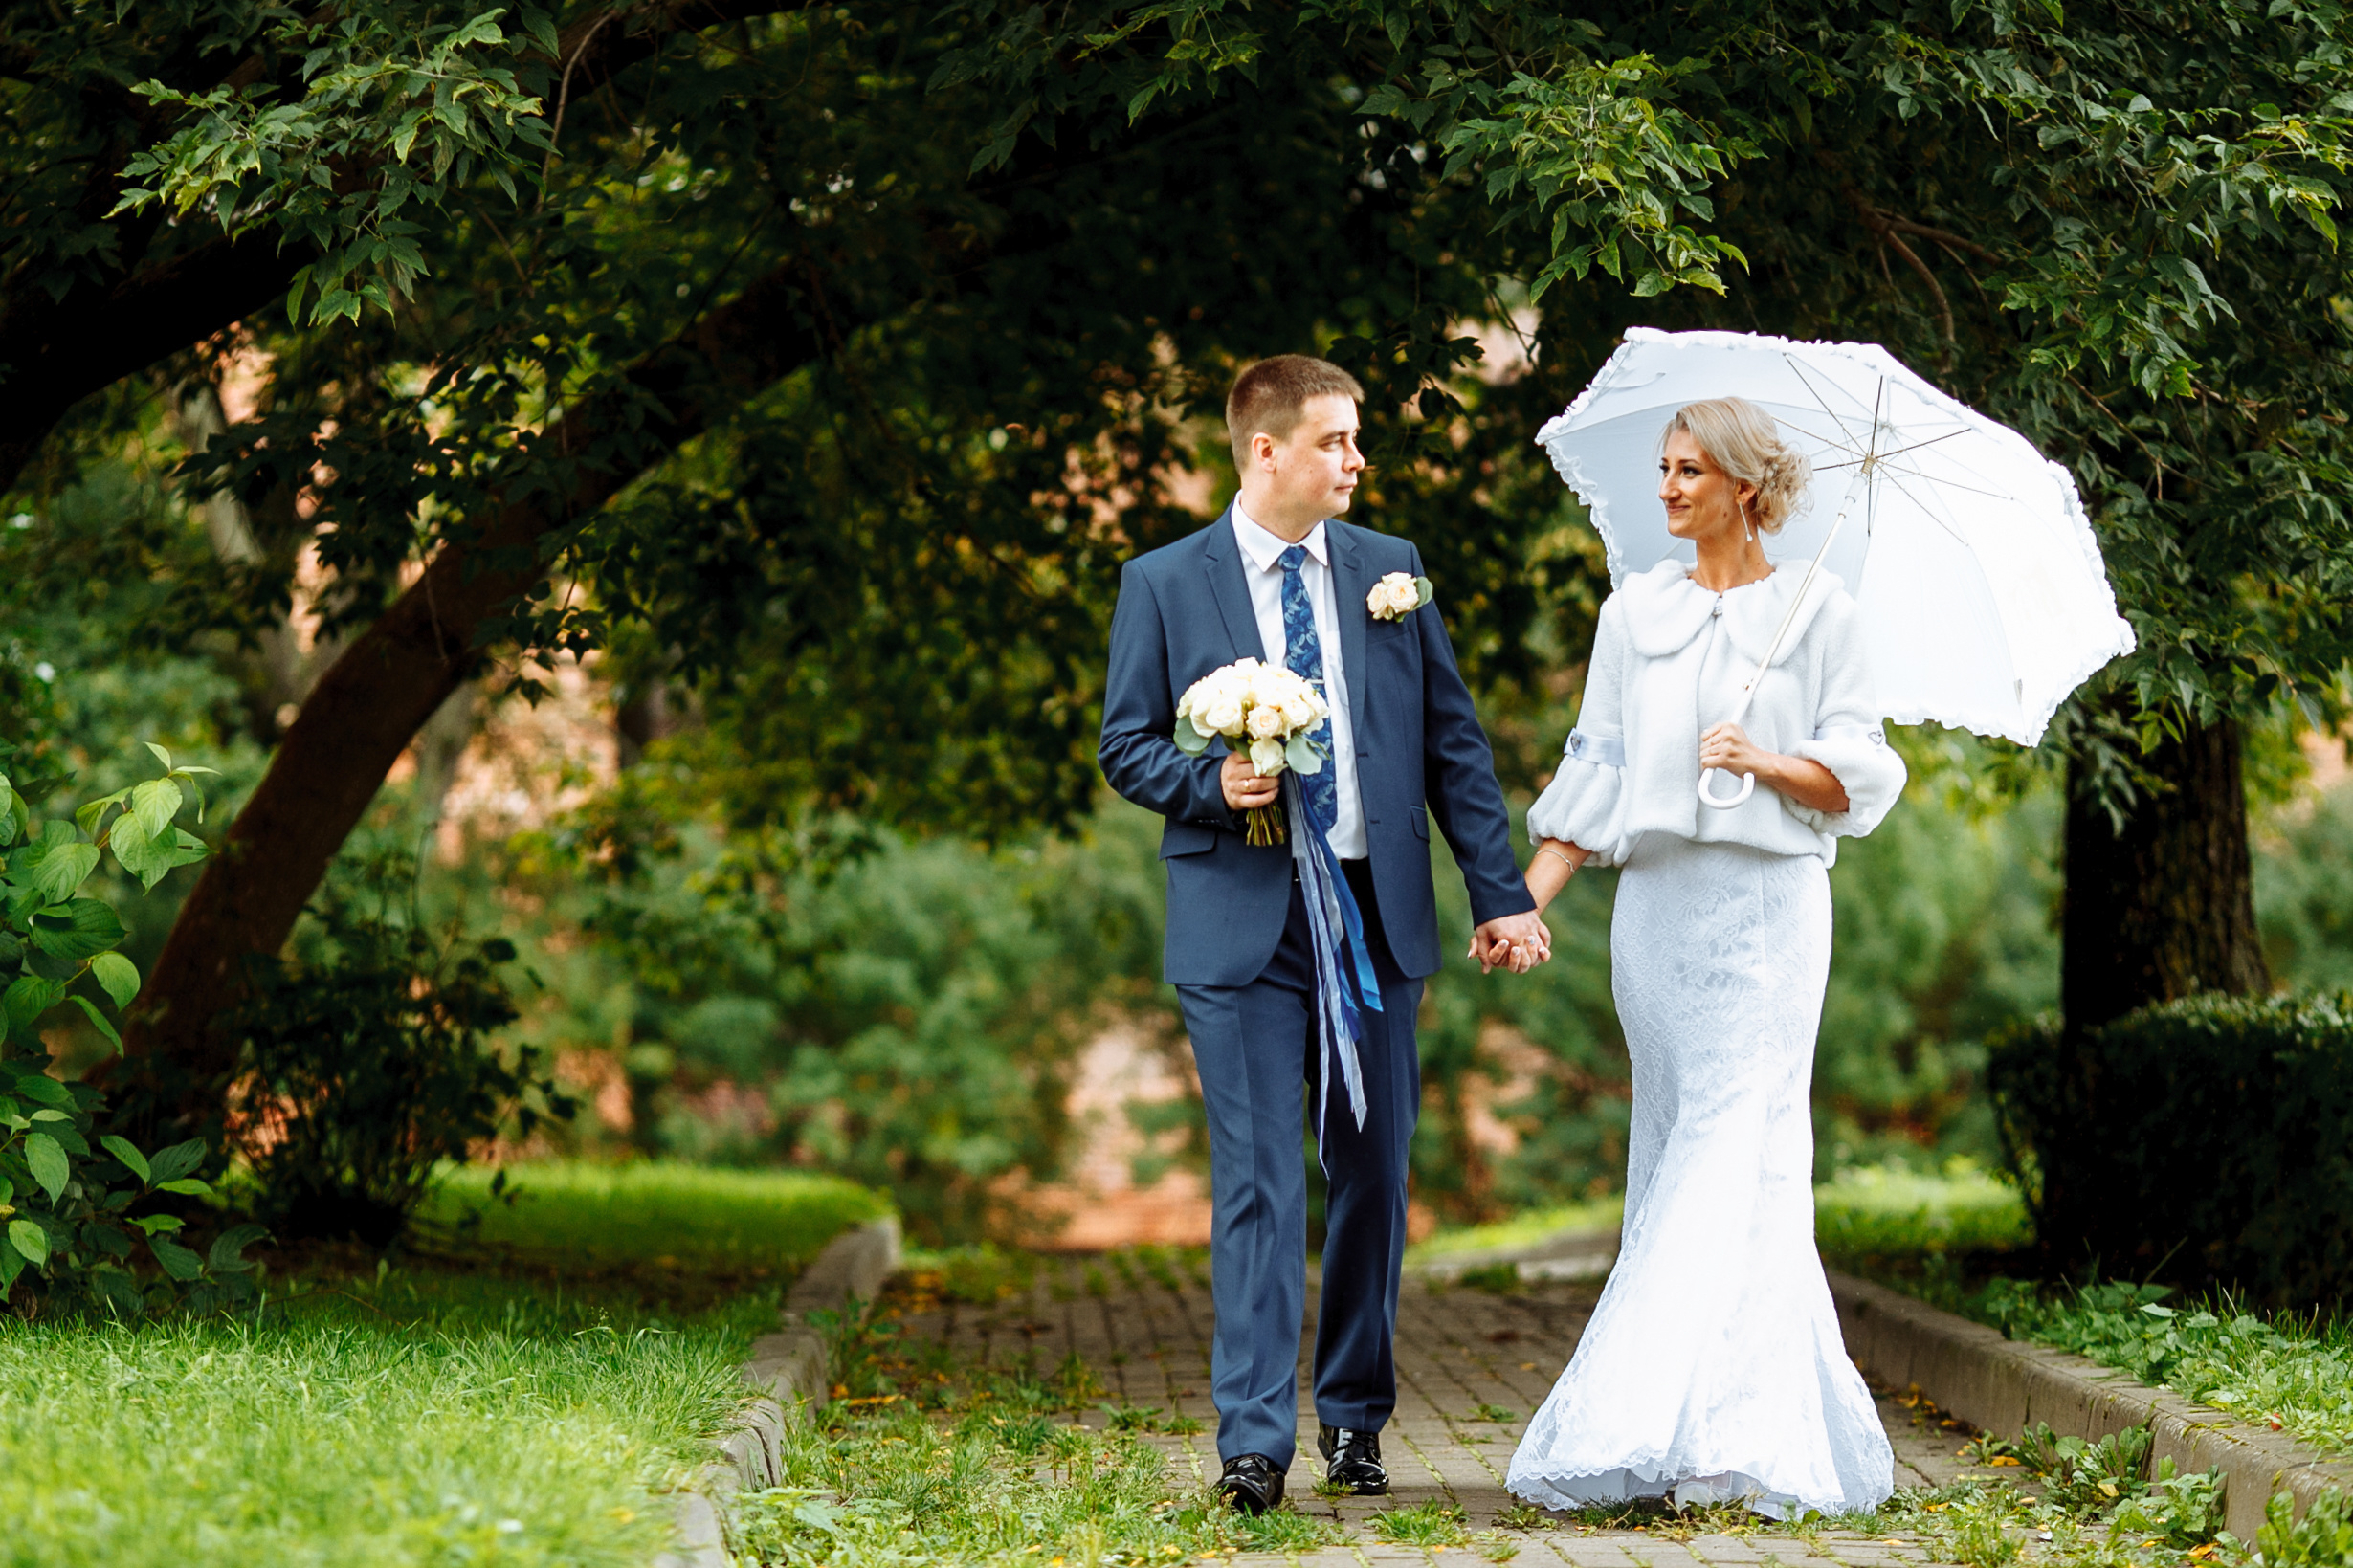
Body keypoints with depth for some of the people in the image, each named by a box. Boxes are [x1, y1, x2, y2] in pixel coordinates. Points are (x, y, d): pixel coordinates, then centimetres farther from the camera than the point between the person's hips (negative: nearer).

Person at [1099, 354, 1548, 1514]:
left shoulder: (1390, 570, 9)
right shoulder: (1164, 585, 2)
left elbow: (1454, 742, 9)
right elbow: (1126, 749, 4)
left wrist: (1501, 893, 4)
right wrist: (1212, 781, -17)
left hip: (1379, 912, 3)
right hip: (1242, 921, -3)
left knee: (1374, 1173, 7)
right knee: (1259, 1182, -6)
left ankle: (1354, 1418, 20)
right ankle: (1254, 1441, -4)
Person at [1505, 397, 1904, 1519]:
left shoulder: (1815, 611, 3)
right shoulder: (1634, 612, 13)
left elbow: (1856, 778, 2)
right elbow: (1594, 774, 11)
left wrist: (1765, 761, -16)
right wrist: (1528, 900, 2)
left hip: (1768, 901, -4)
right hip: (1656, 907, 4)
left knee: (1734, 1149, -11)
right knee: (1677, 1150, 2)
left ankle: (1723, 1437, -14)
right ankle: (1788, 1419, 9)